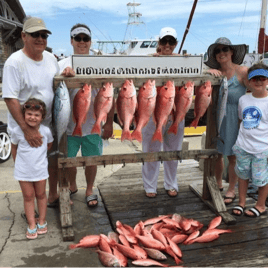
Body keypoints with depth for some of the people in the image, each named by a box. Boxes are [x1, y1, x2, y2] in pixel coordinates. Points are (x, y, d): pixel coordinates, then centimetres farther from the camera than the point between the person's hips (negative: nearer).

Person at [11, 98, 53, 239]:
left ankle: (42, 221, 31)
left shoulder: (46, 131, -13)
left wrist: (39, 155, 6)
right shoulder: (17, 131, -14)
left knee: (41, 195, 15)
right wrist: (19, 162, 6)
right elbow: (14, 148, 2)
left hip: (40, 170, 1)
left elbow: (49, 145, 8)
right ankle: (31, 225, 20)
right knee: (28, 197, 10)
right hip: (23, 171, 0)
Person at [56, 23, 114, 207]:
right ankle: (72, 187, 41)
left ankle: (89, 191, 35)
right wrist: (64, 75, -28)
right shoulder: (62, 65, 2)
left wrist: (109, 123, -2)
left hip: (93, 125, -1)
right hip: (68, 125, 1)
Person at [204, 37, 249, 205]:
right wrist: (209, 72, -19)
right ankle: (218, 185, 35)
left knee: (233, 156, 7)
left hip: (235, 119, -4)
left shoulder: (242, 71, -10)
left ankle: (231, 191, 24)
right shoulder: (215, 73, 3)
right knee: (217, 154, 14)